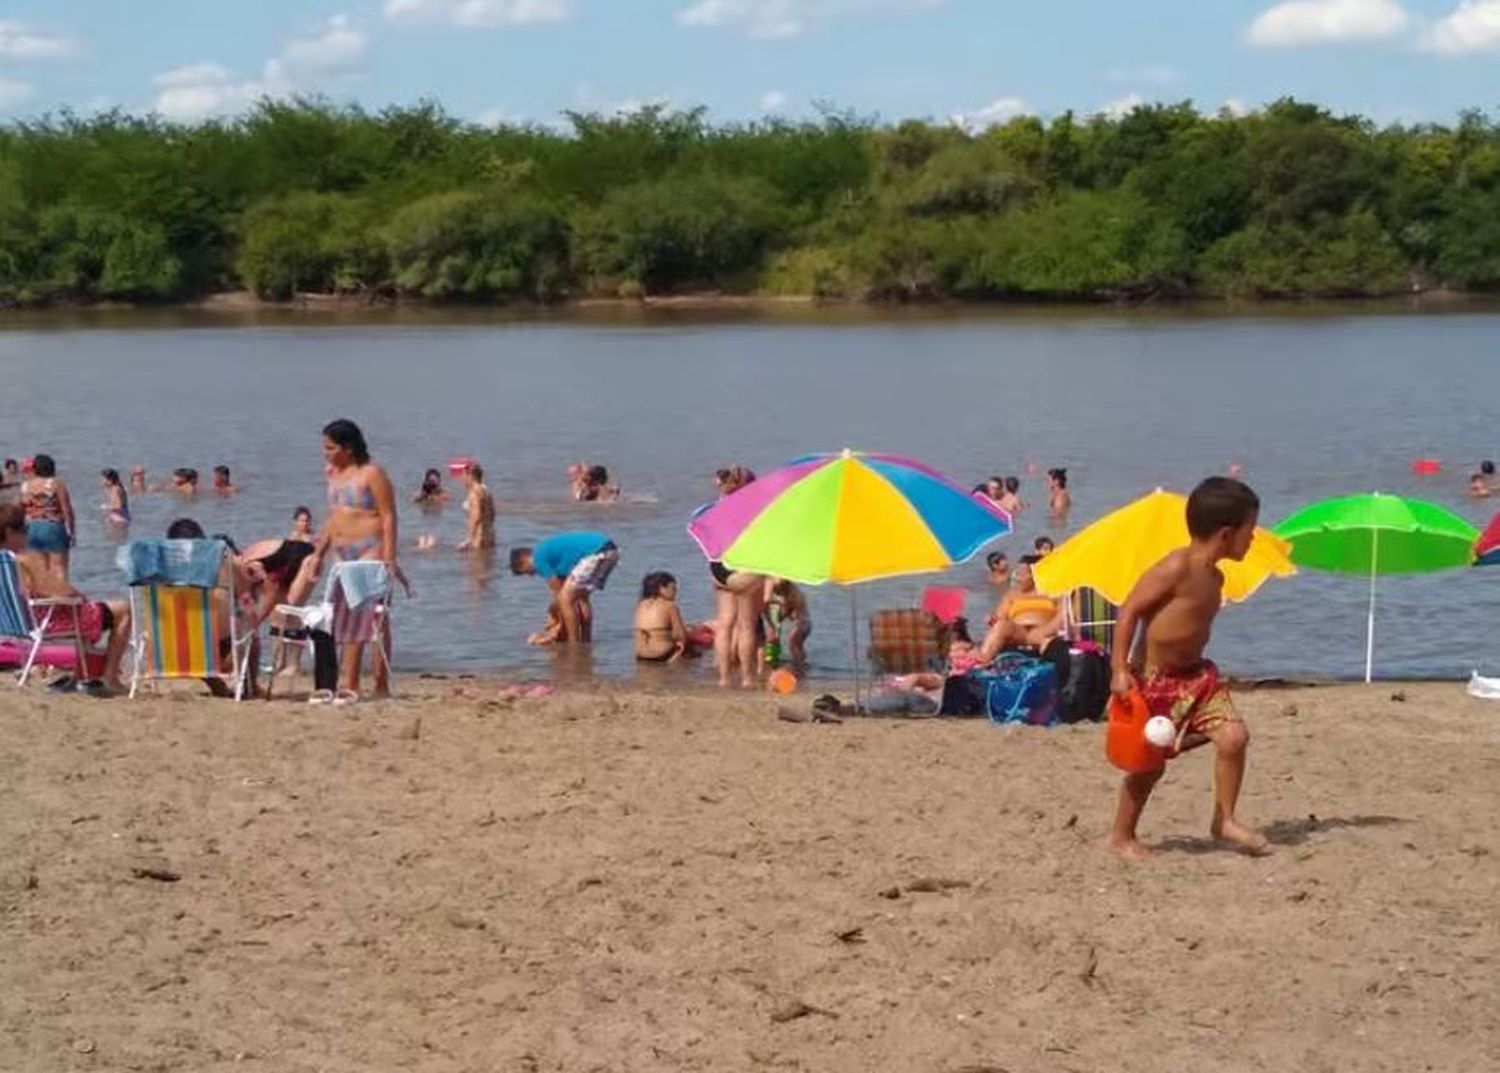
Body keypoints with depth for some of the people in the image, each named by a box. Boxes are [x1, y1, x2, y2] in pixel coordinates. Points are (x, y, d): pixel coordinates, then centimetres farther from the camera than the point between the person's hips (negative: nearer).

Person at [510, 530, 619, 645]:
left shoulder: (539, 558, 0)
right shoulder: (551, 550, 27)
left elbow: (558, 592, 2)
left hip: (595, 554, -10)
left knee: (565, 599, -4)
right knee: (581, 598, 23)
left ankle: (574, 643, -2)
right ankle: (586, 640, 24)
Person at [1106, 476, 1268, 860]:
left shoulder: (1214, 577, 6)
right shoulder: (1176, 568, -19)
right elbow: (1129, 611, -19)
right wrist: (1120, 669, -22)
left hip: (1194, 674, 7)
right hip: (1153, 679, -7)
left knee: (1233, 736, -9)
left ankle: (1225, 819, 4)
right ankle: (1121, 837, 18)